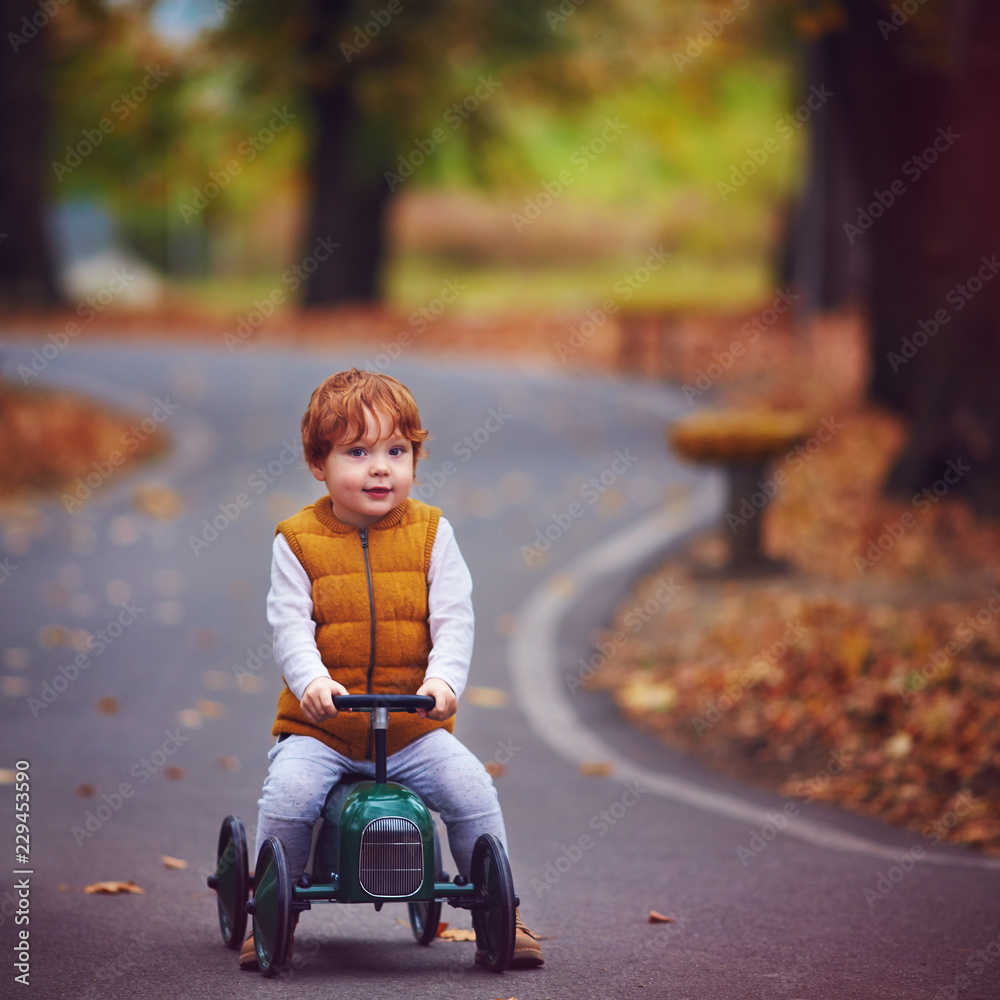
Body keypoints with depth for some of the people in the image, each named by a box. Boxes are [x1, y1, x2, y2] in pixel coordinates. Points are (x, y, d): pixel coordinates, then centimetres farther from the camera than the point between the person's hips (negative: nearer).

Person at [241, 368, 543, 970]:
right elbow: (291, 626, -8)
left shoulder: (431, 533, 3)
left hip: (414, 726, 1)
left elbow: (453, 619, -5)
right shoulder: (298, 541, 0)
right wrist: (312, 679, -28)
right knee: (288, 791, -26)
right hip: (319, 725, -1)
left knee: (472, 787, -18)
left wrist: (444, 679, -24)